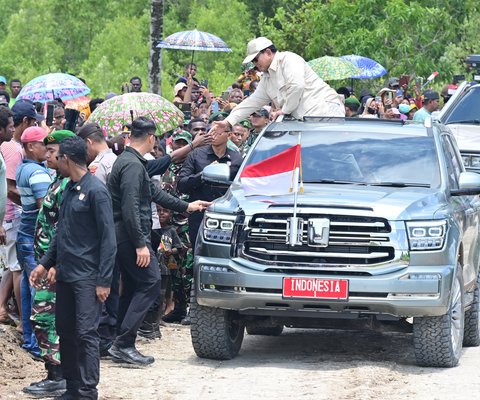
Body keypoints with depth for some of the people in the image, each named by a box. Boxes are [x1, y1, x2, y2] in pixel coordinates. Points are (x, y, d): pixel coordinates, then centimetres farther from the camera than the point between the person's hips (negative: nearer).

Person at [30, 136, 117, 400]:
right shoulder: (68, 190, 12)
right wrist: (46, 264, 16)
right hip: (65, 274, 8)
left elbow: (108, 239, -13)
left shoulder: (96, 191, -11)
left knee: (86, 333, -7)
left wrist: (103, 280, -16)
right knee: (65, 331, 10)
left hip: (87, 276, -8)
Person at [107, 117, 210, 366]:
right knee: (150, 284, -10)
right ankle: (124, 343, -14)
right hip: (131, 236, -11)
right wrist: (140, 244, -23)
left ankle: (122, 347, 14)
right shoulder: (132, 166, -16)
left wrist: (186, 207, 33)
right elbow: (130, 208, -23)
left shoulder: (127, 161, 17)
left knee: (132, 288, 13)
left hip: (125, 238, 11)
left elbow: (154, 192, 27)